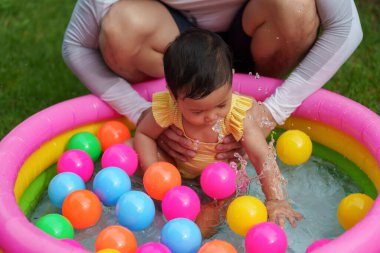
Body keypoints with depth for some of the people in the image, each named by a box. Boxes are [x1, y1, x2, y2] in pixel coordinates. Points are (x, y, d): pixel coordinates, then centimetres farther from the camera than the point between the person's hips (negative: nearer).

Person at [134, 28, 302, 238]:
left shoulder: (238, 115, -33)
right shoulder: (167, 108, -33)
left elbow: (262, 156, -33)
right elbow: (143, 134, -14)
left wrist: (275, 199, -43)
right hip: (175, 163, 1)